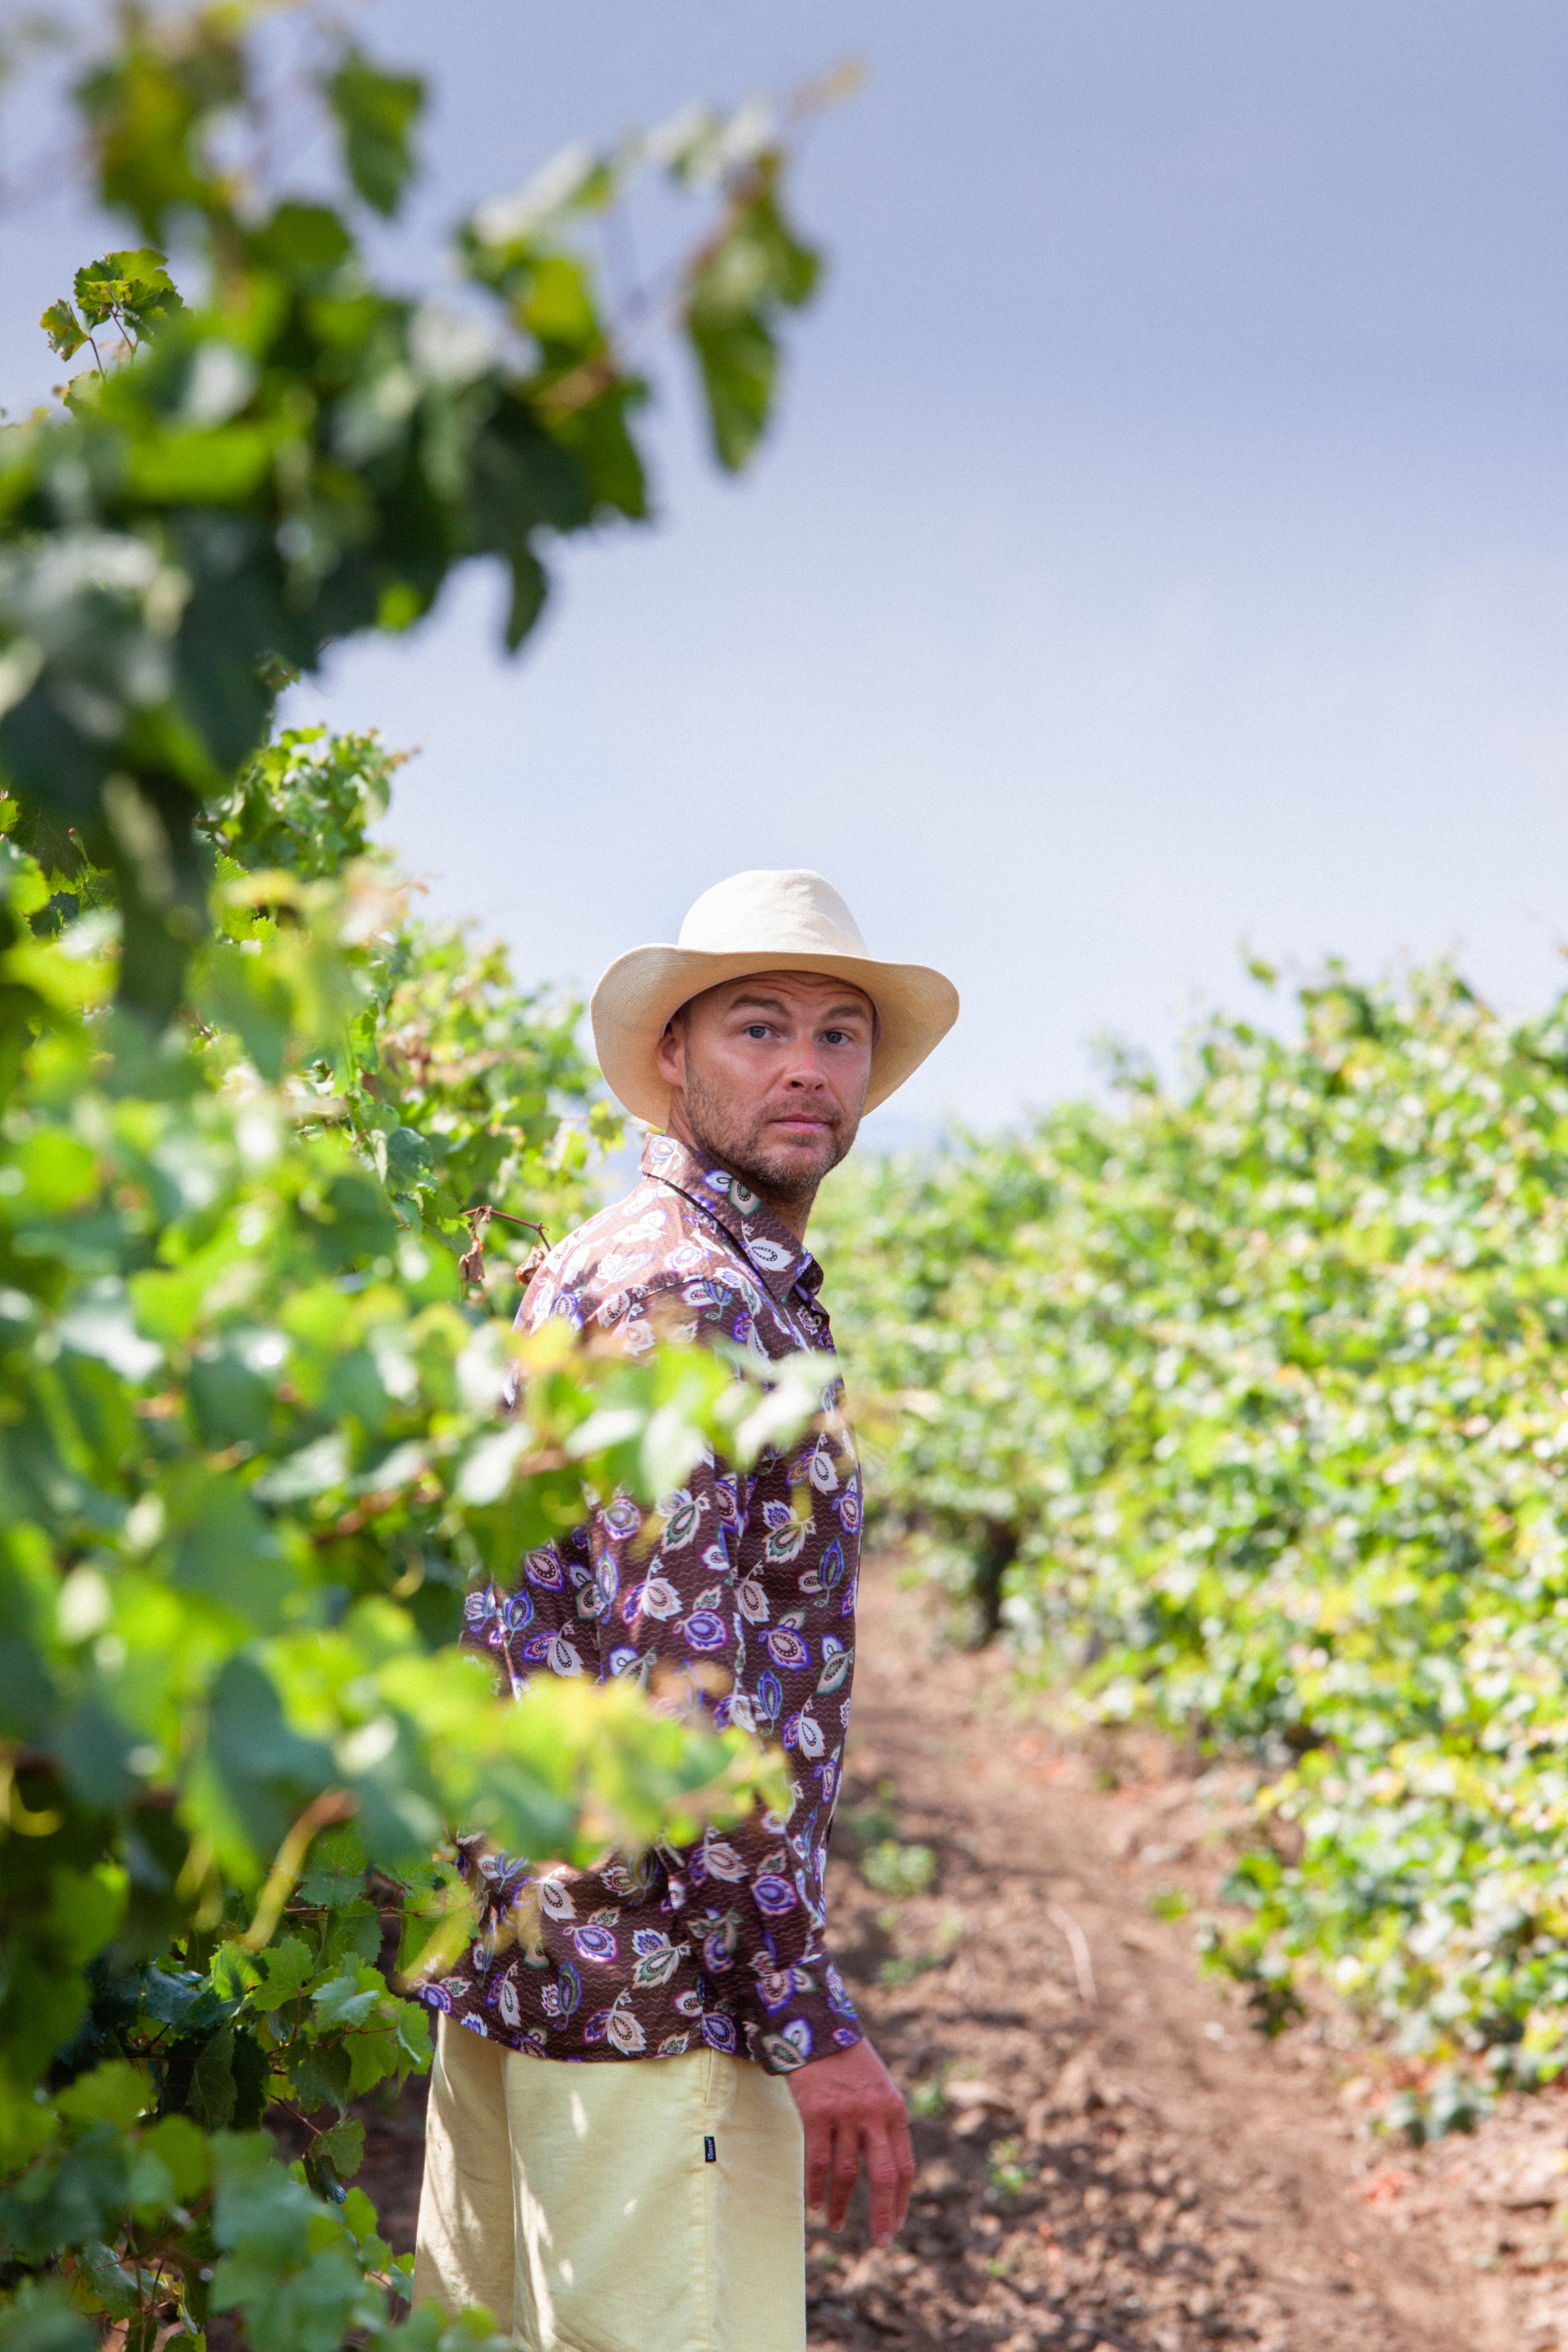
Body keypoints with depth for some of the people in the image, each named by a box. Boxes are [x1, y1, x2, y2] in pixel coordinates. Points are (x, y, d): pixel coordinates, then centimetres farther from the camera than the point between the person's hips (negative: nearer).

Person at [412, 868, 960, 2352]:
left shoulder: (582, 1267, 16)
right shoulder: (694, 1295, -15)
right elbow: (687, 1683, -23)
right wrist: (809, 2015, -21)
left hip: (504, 1951, 10)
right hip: (648, 1979, -10)